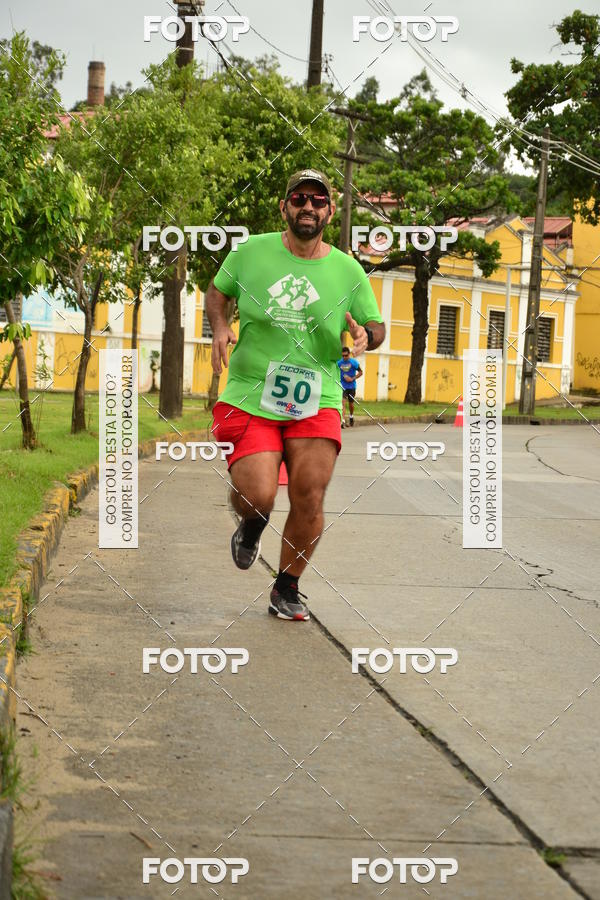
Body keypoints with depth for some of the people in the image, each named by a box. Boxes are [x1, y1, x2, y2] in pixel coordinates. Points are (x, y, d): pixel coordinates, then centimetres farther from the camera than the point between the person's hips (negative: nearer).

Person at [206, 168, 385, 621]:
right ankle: (252, 524, 24)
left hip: (317, 402, 1)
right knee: (258, 496, -16)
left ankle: (288, 588, 16)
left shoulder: (348, 270, 4)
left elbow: (377, 325, 13)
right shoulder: (250, 252, 2)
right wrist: (220, 328, -2)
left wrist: (365, 334, -11)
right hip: (249, 397, -1)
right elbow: (217, 292, 18)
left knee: (310, 497, -8)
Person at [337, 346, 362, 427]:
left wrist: (352, 379, -12)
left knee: (351, 403, 14)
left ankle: (351, 417, 42)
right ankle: (343, 421, -21)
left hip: (351, 386, 0)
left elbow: (360, 372, -1)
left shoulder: (354, 362, -7)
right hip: (342, 386, 0)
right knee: (343, 403, -15)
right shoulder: (339, 362, -2)